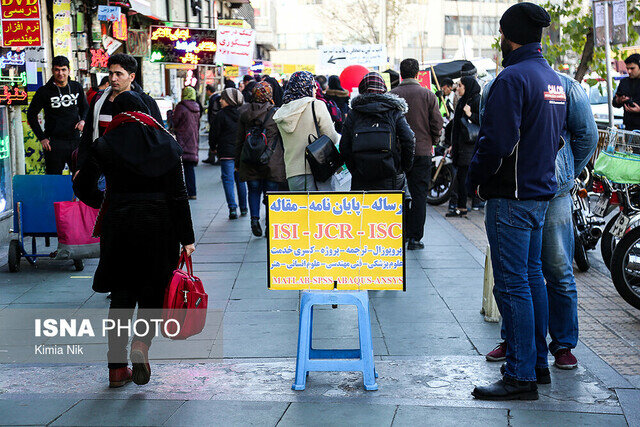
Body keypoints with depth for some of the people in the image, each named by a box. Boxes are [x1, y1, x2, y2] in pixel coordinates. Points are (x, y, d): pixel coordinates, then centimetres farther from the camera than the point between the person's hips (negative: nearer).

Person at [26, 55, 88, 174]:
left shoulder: (77, 87, 7)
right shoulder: (44, 91, -4)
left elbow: (85, 108, 22)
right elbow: (31, 115, 3)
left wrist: (83, 120, 0)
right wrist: (42, 138, -3)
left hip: (75, 140, 3)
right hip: (54, 142, -3)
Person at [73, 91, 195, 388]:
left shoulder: (104, 145, 0)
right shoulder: (165, 143, 0)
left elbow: (83, 188, 4)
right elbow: (178, 193, -4)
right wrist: (187, 237, -1)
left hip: (117, 225, 1)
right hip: (159, 225, 0)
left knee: (121, 294, 11)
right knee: (152, 290, 13)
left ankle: (117, 367, 12)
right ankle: (141, 344, -14)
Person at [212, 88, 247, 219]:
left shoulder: (222, 115, -9)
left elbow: (215, 134, -6)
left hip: (227, 152, -4)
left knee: (228, 180, -2)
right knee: (241, 180, 14)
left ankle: (232, 208, -13)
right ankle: (243, 208, 18)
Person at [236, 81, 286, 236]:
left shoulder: (245, 114, 3)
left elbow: (239, 141, 9)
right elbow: (285, 139, -2)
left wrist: (238, 162, 16)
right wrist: (285, 160, 7)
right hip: (273, 162, -2)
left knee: (254, 190, 14)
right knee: (271, 192, 6)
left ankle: (255, 217, -5)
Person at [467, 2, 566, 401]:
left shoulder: (513, 78, -17)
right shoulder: (555, 79, 12)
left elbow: (496, 141, -22)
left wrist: (475, 178, -7)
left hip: (511, 196, -9)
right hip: (542, 192, 9)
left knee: (512, 285, -6)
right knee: (533, 277, 17)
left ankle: (521, 376, -3)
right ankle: (538, 360, 26)